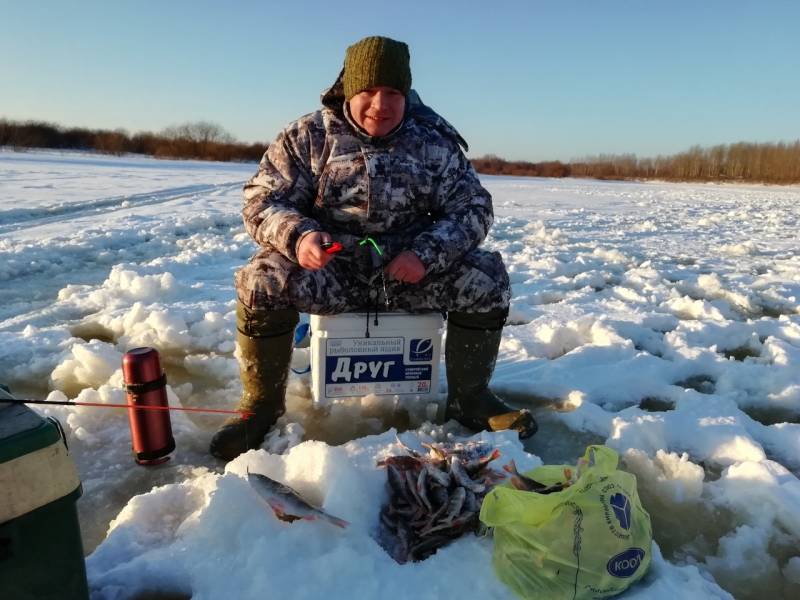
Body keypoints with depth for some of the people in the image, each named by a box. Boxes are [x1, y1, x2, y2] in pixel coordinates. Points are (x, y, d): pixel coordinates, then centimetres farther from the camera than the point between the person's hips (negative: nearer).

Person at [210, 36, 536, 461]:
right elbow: (263, 202, -4)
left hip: (411, 273, 2)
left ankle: (469, 398, 1)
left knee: (485, 277, -18)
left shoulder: (434, 143, 2)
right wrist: (298, 235, -28)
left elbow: (472, 207, -1)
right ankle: (261, 404, -6)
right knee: (265, 278, -29)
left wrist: (427, 253, -20)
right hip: (330, 272, -1)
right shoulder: (308, 136, -2)